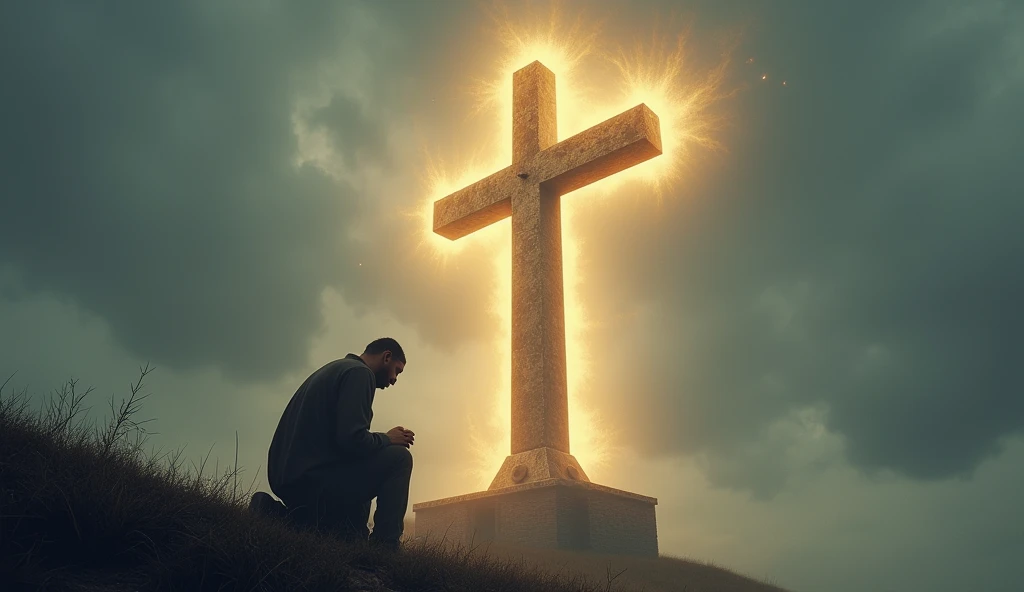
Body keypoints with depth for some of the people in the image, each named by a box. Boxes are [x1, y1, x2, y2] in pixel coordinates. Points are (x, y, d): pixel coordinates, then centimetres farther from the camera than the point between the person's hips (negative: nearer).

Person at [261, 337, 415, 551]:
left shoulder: (335, 369, 23)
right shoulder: (359, 372, -8)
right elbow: (352, 439, -21)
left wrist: (382, 440, 19)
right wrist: (387, 439, -2)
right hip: (311, 478, -10)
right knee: (399, 458, -4)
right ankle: (385, 549, -9)